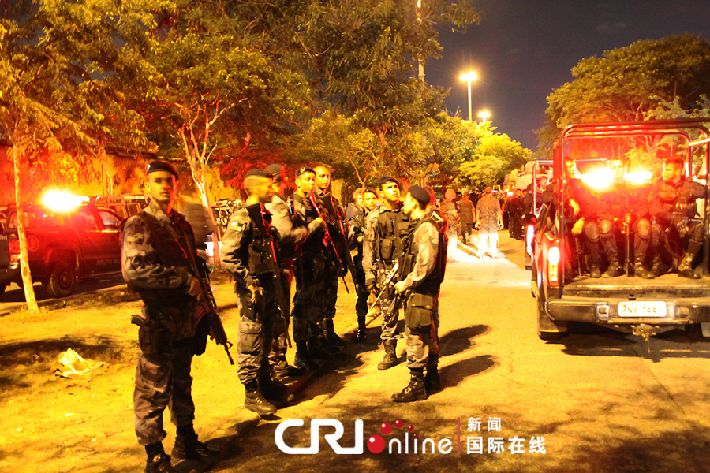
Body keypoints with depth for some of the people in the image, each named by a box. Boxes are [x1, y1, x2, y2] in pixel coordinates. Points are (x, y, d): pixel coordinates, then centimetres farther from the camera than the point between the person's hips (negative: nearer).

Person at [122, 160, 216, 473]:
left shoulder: (181, 224, 13)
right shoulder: (139, 225, -11)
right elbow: (134, 269, -26)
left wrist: (199, 300, 13)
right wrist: (184, 279, -22)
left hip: (185, 321, 7)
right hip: (158, 323, -7)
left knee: (182, 384, 19)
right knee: (153, 390, 2)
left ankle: (186, 441, 34)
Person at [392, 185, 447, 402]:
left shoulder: (426, 227, -18)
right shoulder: (419, 225, 14)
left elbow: (425, 265, -23)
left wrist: (406, 284, -15)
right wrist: (406, 281, 12)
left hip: (421, 290, -10)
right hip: (424, 289, 10)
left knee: (415, 336, -5)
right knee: (428, 335, 17)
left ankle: (417, 385, 3)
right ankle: (432, 378, 29)